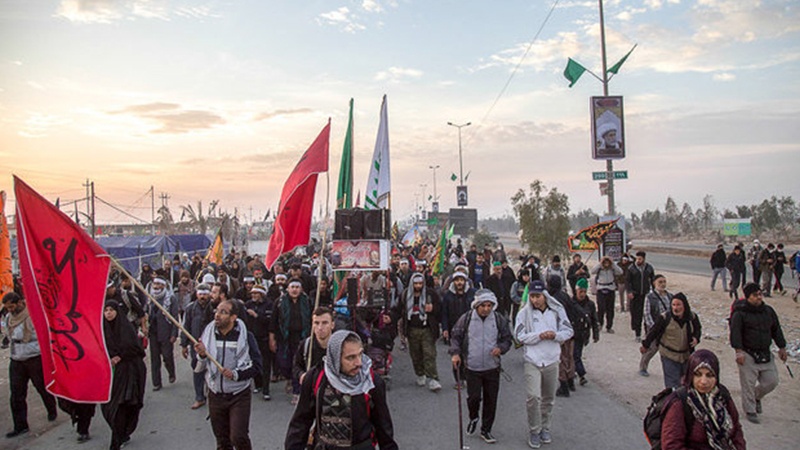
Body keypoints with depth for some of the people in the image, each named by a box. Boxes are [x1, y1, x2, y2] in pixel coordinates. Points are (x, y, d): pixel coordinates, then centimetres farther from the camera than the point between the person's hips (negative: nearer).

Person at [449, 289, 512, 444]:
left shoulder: (499, 320, -2)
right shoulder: (466, 318, -6)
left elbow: (507, 338, 8)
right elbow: (456, 337, 2)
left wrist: (501, 348, -13)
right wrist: (455, 353, -13)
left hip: (492, 367, 2)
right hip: (472, 367, -2)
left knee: (491, 400, 8)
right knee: (474, 397, -3)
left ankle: (486, 430, 27)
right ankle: (473, 418, 30)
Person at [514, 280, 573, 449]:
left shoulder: (557, 310, -2)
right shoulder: (524, 313, -6)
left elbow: (568, 331, 2)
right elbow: (520, 335, -9)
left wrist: (555, 335, -17)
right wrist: (539, 335, -20)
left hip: (552, 361, 3)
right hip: (532, 361, -2)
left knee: (548, 398, 15)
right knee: (533, 397, -12)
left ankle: (545, 428, 34)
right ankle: (534, 432, 7)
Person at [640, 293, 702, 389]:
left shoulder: (692, 317, -6)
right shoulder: (665, 318, -16)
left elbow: (698, 330, 13)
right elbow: (653, 331, -4)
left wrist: (696, 338, -9)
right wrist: (645, 345, 3)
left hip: (686, 355, 4)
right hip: (669, 356, -4)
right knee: (672, 382, -9)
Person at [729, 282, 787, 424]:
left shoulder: (768, 311, 8)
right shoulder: (740, 313, -10)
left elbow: (776, 330, 17)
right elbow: (735, 333, -14)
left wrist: (782, 347, 14)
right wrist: (739, 351, -21)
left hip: (765, 354, 6)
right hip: (748, 355, -6)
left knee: (771, 381, 7)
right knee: (748, 384, -2)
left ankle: (756, 396, 36)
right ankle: (750, 411, 15)